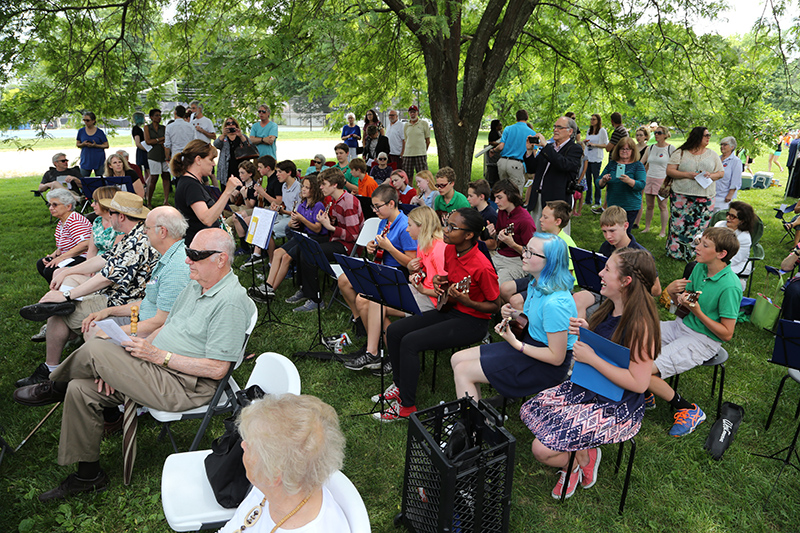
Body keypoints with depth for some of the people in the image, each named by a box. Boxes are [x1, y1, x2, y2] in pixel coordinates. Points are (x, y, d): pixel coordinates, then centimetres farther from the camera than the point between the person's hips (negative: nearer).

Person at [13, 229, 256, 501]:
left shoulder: (231, 301, -21)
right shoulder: (196, 284, 10)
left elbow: (217, 369, -22)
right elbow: (166, 328, 16)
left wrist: (158, 356, -18)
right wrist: (117, 366, 4)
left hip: (185, 387, -9)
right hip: (156, 368, 9)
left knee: (95, 349, -18)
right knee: (80, 390, 0)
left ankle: (54, 388, 18)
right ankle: (88, 475, 15)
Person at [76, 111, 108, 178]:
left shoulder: (100, 132, -2)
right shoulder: (81, 131, 6)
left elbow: (106, 145, 0)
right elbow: (77, 144, 13)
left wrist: (95, 145, -16)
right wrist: (83, 144, -10)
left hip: (99, 160, -2)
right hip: (85, 159, 2)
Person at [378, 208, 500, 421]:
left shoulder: (482, 266, -25)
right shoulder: (449, 250, -1)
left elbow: (495, 305, -15)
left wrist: (467, 302, -29)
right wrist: (439, 281, -4)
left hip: (472, 322, -8)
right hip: (450, 310, 9)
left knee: (410, 342, -21)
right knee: (394, 331, 0)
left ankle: (406, 405, -5)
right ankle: (400, 386, 17)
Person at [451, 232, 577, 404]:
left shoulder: (555, 303, -30)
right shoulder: (535, 284, 0)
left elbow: (557, 357, -25)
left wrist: (516, 343, -19)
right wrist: (516, 315, -7)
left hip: (546, 366, -9)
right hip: (531, 345, 10)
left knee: (462, 371, -9)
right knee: (457, 359, 8)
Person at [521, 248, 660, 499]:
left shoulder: (640, 324, -26)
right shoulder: (611, 308, 1)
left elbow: (638, 382, -26)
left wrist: (591, 358, -25)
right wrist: (586, 332, -5)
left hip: (617, 409, -9)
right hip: (587, 388, 9)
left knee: (542, 450, -17)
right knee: (528, 411, 5)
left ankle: (584, 456, 14)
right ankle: (582, 451, 16)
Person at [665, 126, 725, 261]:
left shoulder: (712, 155, 12)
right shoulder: (681, 153, 3)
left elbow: (721, 172, 14)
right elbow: (669, 171, -2)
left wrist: (711, 176, -8)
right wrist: (688, 175, -13)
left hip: (705, 198, 2)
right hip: (682, 196, -2)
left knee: (701, 225, 0)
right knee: (679, 224, -3)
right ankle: (675, 252, 9)